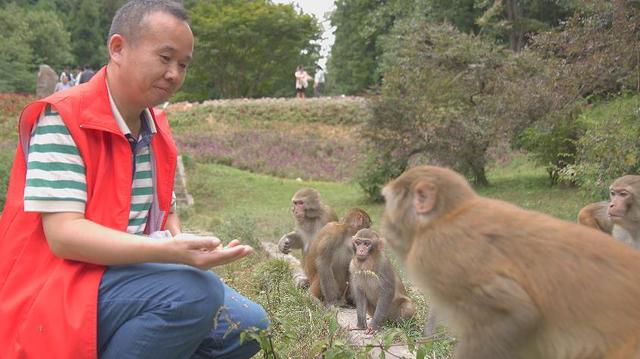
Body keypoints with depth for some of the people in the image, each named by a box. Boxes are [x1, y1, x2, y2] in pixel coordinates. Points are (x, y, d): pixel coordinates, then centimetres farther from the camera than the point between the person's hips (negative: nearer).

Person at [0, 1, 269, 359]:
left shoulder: (158, 129, 10)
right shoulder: (63, 119, -14)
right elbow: (63, 233, -23)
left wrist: (183, 249, -6)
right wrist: (171, 252, -34)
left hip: (130, 274, 8)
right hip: (57, 295, -8)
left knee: (249, 325, 2)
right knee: (194, 292, -31)